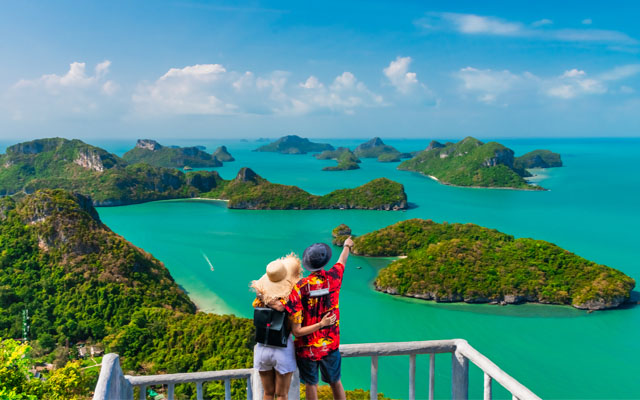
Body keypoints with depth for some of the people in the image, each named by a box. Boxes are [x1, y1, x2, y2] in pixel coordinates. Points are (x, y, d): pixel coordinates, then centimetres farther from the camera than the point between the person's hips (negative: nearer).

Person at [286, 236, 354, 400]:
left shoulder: (300, 286, -15)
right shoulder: (333, 278, -8)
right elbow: (342, 261, 16)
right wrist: (347, 246, 32)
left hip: (307, 346, -2)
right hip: (330, 344, 2)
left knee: (311, 385, 12)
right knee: (335, 382, 19)